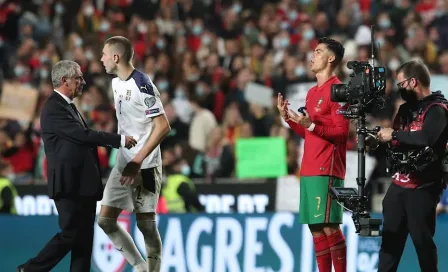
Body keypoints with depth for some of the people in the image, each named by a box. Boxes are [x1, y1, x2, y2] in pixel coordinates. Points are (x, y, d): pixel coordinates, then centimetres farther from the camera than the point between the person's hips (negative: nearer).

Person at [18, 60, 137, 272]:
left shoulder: (68, 106, 17)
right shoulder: (54, 108, -15)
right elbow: (83, 135, -22)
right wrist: (120, 140, -17)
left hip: (83, 185, 10)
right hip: (69, 184, -10)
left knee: (84, 237, 7)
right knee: (70, 234, -8)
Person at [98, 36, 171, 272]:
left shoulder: (142, 84, -16)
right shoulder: (116, 83, 11)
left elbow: (163, 127, -19)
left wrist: (138, 160, -21)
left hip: (144, 166, -9)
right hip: (123, 164, 9)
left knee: (146, 224, -4)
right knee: (105, 220, 5)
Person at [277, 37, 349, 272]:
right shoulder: (312, 92, 19)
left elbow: (341, 133, -13)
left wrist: (311, 125, -22)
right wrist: (288, 118, 11)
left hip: (326, 170, -9)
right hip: (309, 170, 9)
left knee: (329, 226, -12)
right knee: (316, 228, 7)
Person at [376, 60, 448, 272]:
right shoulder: (406, 108, 17)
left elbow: (426, 138, -28)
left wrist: (394, 134, -19)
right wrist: (378, 142, 5)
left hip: (422, 188, -8)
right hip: (399, 184, 8)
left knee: (421, 239, -5)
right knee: (390, 238, 6)